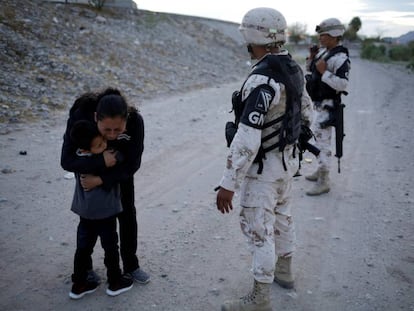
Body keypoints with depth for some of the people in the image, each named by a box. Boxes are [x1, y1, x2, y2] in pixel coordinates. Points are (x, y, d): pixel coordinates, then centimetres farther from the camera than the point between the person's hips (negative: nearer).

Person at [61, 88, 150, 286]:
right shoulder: (80, 118, -39)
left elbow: (132, 164, -28)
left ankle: (131, 265, 23)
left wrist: (101, 180, -37)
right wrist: (101, 161, -45)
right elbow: (67, 161, -34)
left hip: (119, 166, 1)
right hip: (89, 164, -1)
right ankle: (85, 266, 27)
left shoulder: (135, 121, -37)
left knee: (127, 213, 6)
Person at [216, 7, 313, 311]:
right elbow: (306, 111, 14)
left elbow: (247, 139, -32)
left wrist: (228, 184, -28)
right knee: (281, 214, 24)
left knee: (259, 229, 3)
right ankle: (284, 270, 44)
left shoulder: (261, 80, -29)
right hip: (287, 158, 9)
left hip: (263, 165, -9)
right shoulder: (293, 68, 0)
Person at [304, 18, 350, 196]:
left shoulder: (340, 58, -20)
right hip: (319, 104, 10)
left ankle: (323, 182, 1)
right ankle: (321, 171, 36)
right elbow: (310, 68, 20)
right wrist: (312, 57, 2)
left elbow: (343, 84, -28)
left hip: (326, 106, -10)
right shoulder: (323, 51, 8)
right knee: (318, 138, 20)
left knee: (322, 142, -7)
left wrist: (324, 71, -27)